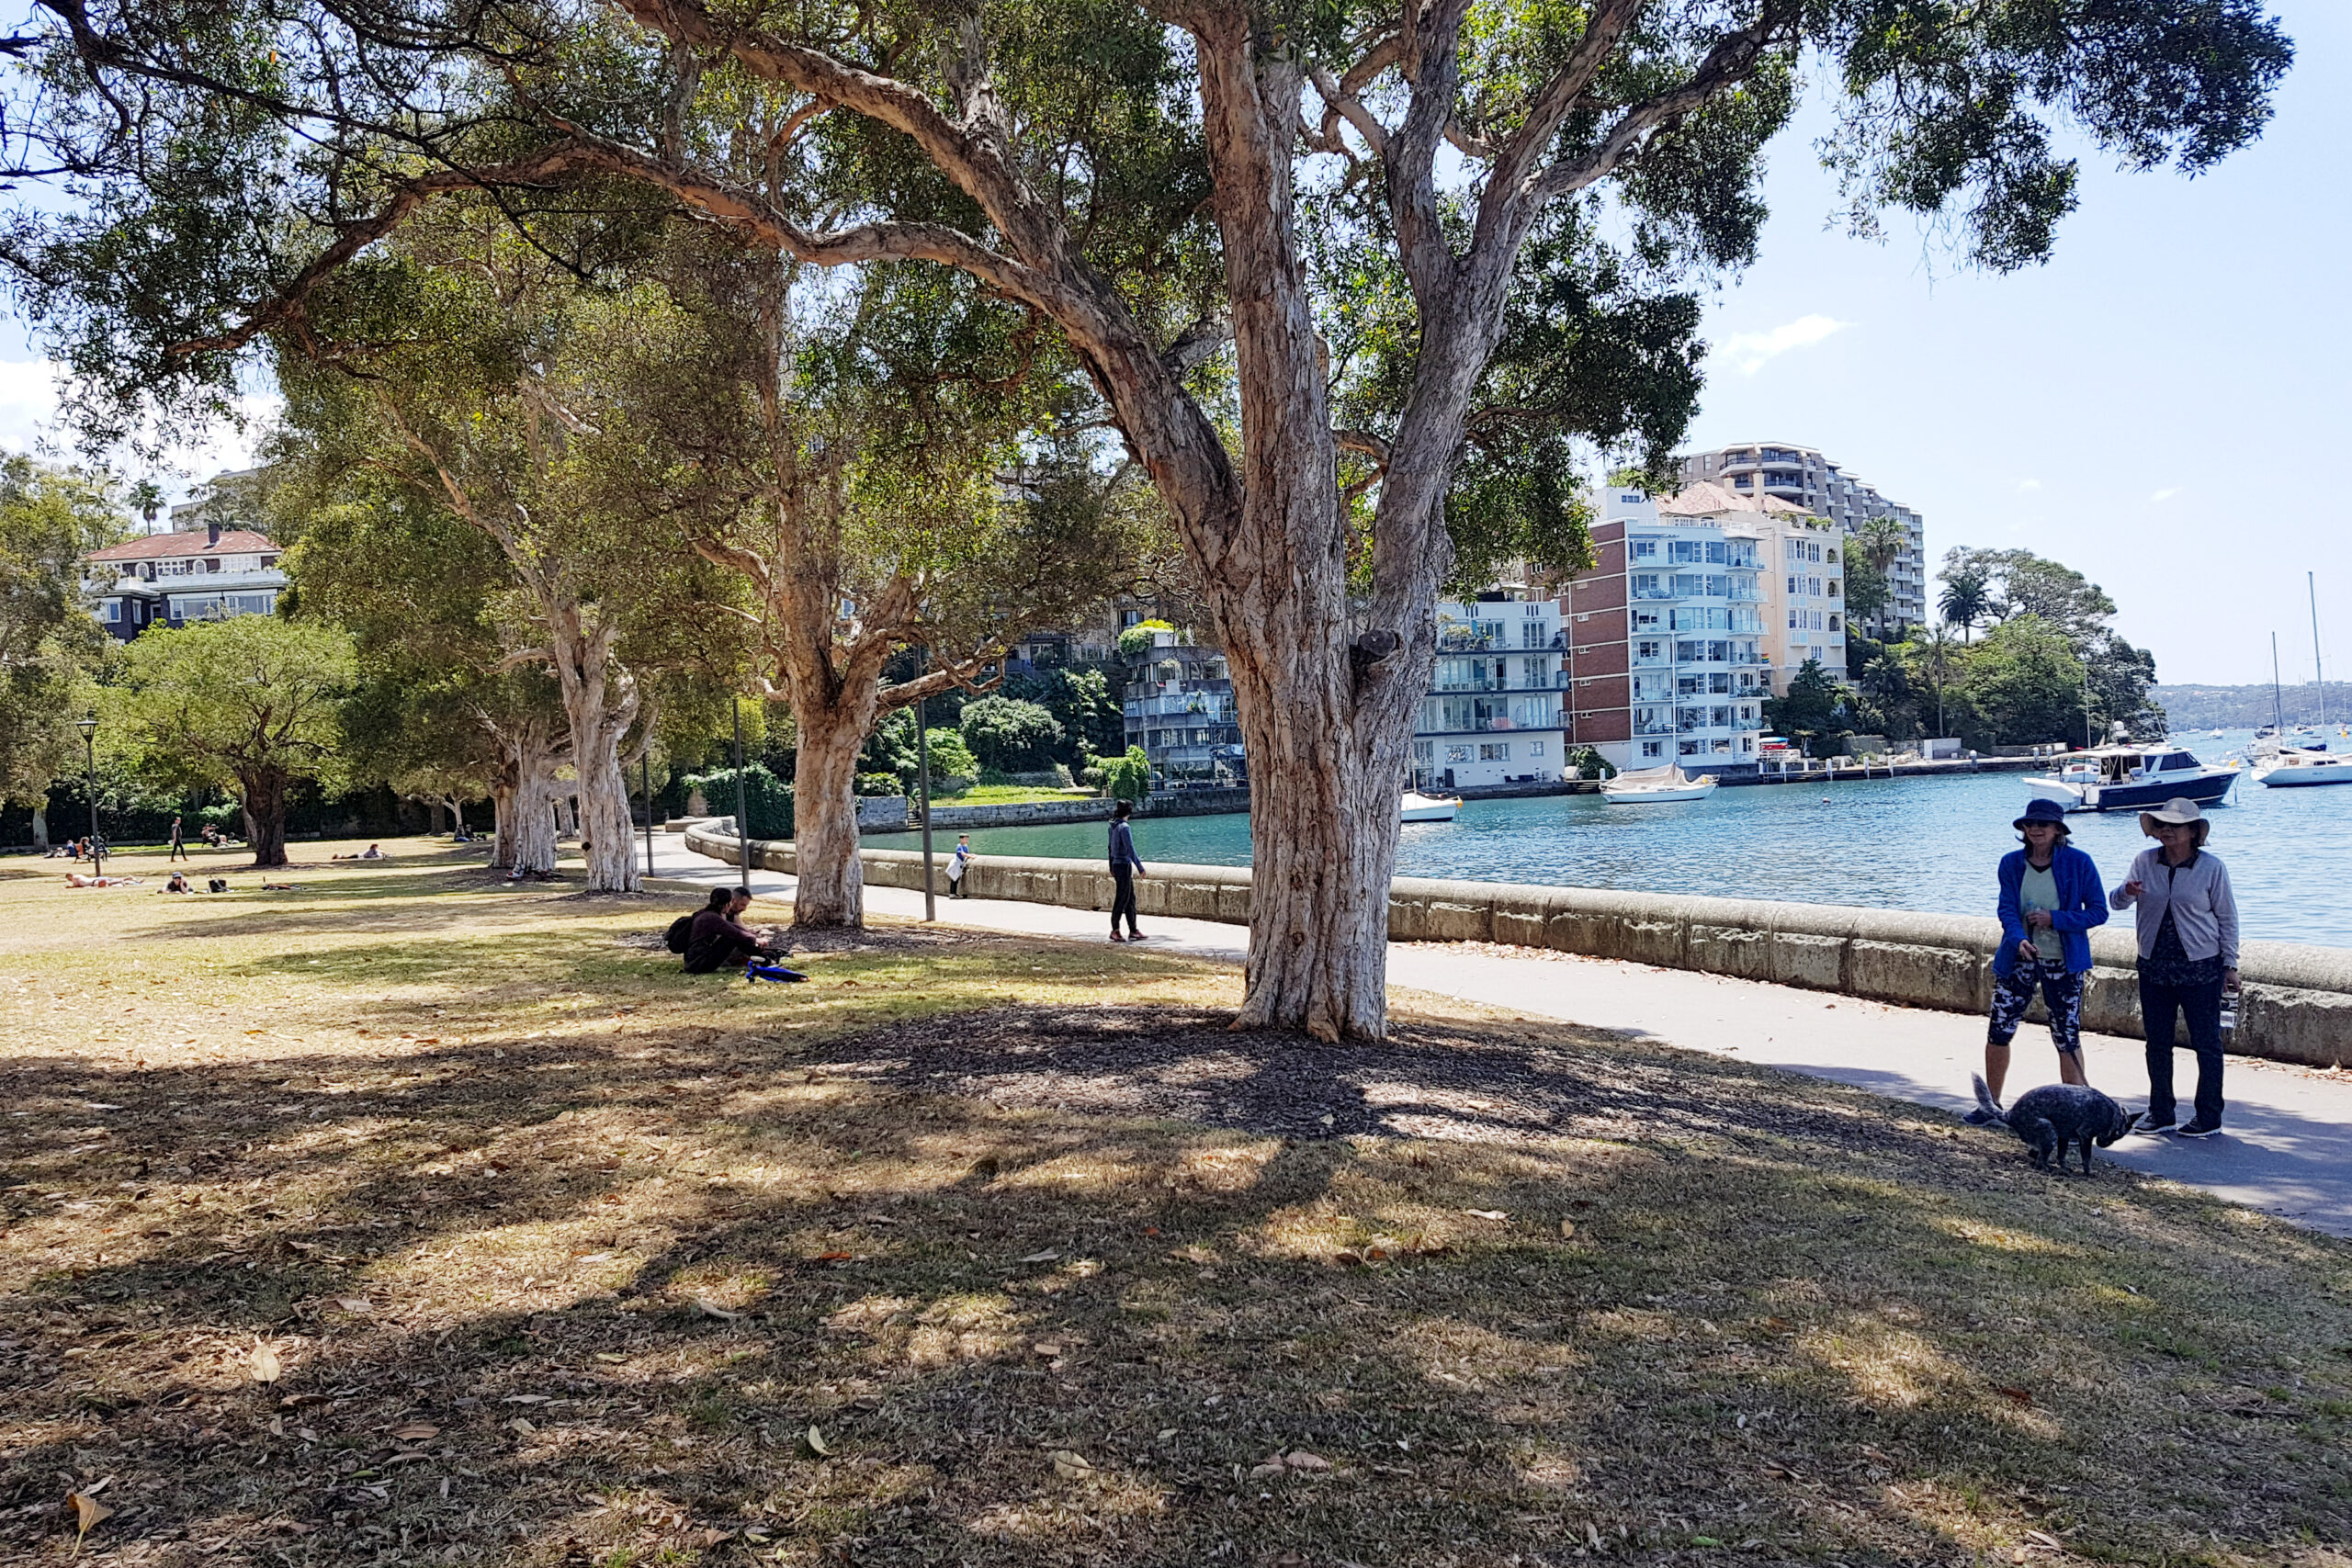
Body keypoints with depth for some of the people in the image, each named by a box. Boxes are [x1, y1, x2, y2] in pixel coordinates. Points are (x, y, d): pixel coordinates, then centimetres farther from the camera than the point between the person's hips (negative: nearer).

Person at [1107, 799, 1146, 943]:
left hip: (1117, 865, 9)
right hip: (1124, 865, -9)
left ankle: (1133, 931, 15)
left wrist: (1111, 868, 26)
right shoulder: (1123, 827, -17)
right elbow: (1130, 849, -20)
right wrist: (1141, 869, -18)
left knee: (1131, 898, 12)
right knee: (1122, 899, -1)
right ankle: (1115, 930, 6)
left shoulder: (1113, 826, 10)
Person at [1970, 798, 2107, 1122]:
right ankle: (1991, 1104, 21)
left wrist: (2055, 920, -16)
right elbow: (2006, 909, -7)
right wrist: (2019, 939, -26)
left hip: (2063, 964, -2)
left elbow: (2098, 911, -3)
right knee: (1998, 1032, 5)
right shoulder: (2011, 863, 1)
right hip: (2018, 960, 2)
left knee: (2067, 1039, 2)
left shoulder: (2078, 863, -6)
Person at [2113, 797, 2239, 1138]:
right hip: (2154, 967, 3)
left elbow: (2227, 918, 0)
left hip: (2201, 969, -3)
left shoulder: (2212, 867, -5)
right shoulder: (2145, 861, 2)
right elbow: (2116, 902, 2)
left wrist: (2229, 964, -1)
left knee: (2206, 1043, 2)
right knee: (2157, 1043, 10)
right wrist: (2126, 892, -22)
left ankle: (2209, 1117, 13)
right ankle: (2161, 1113, 21)